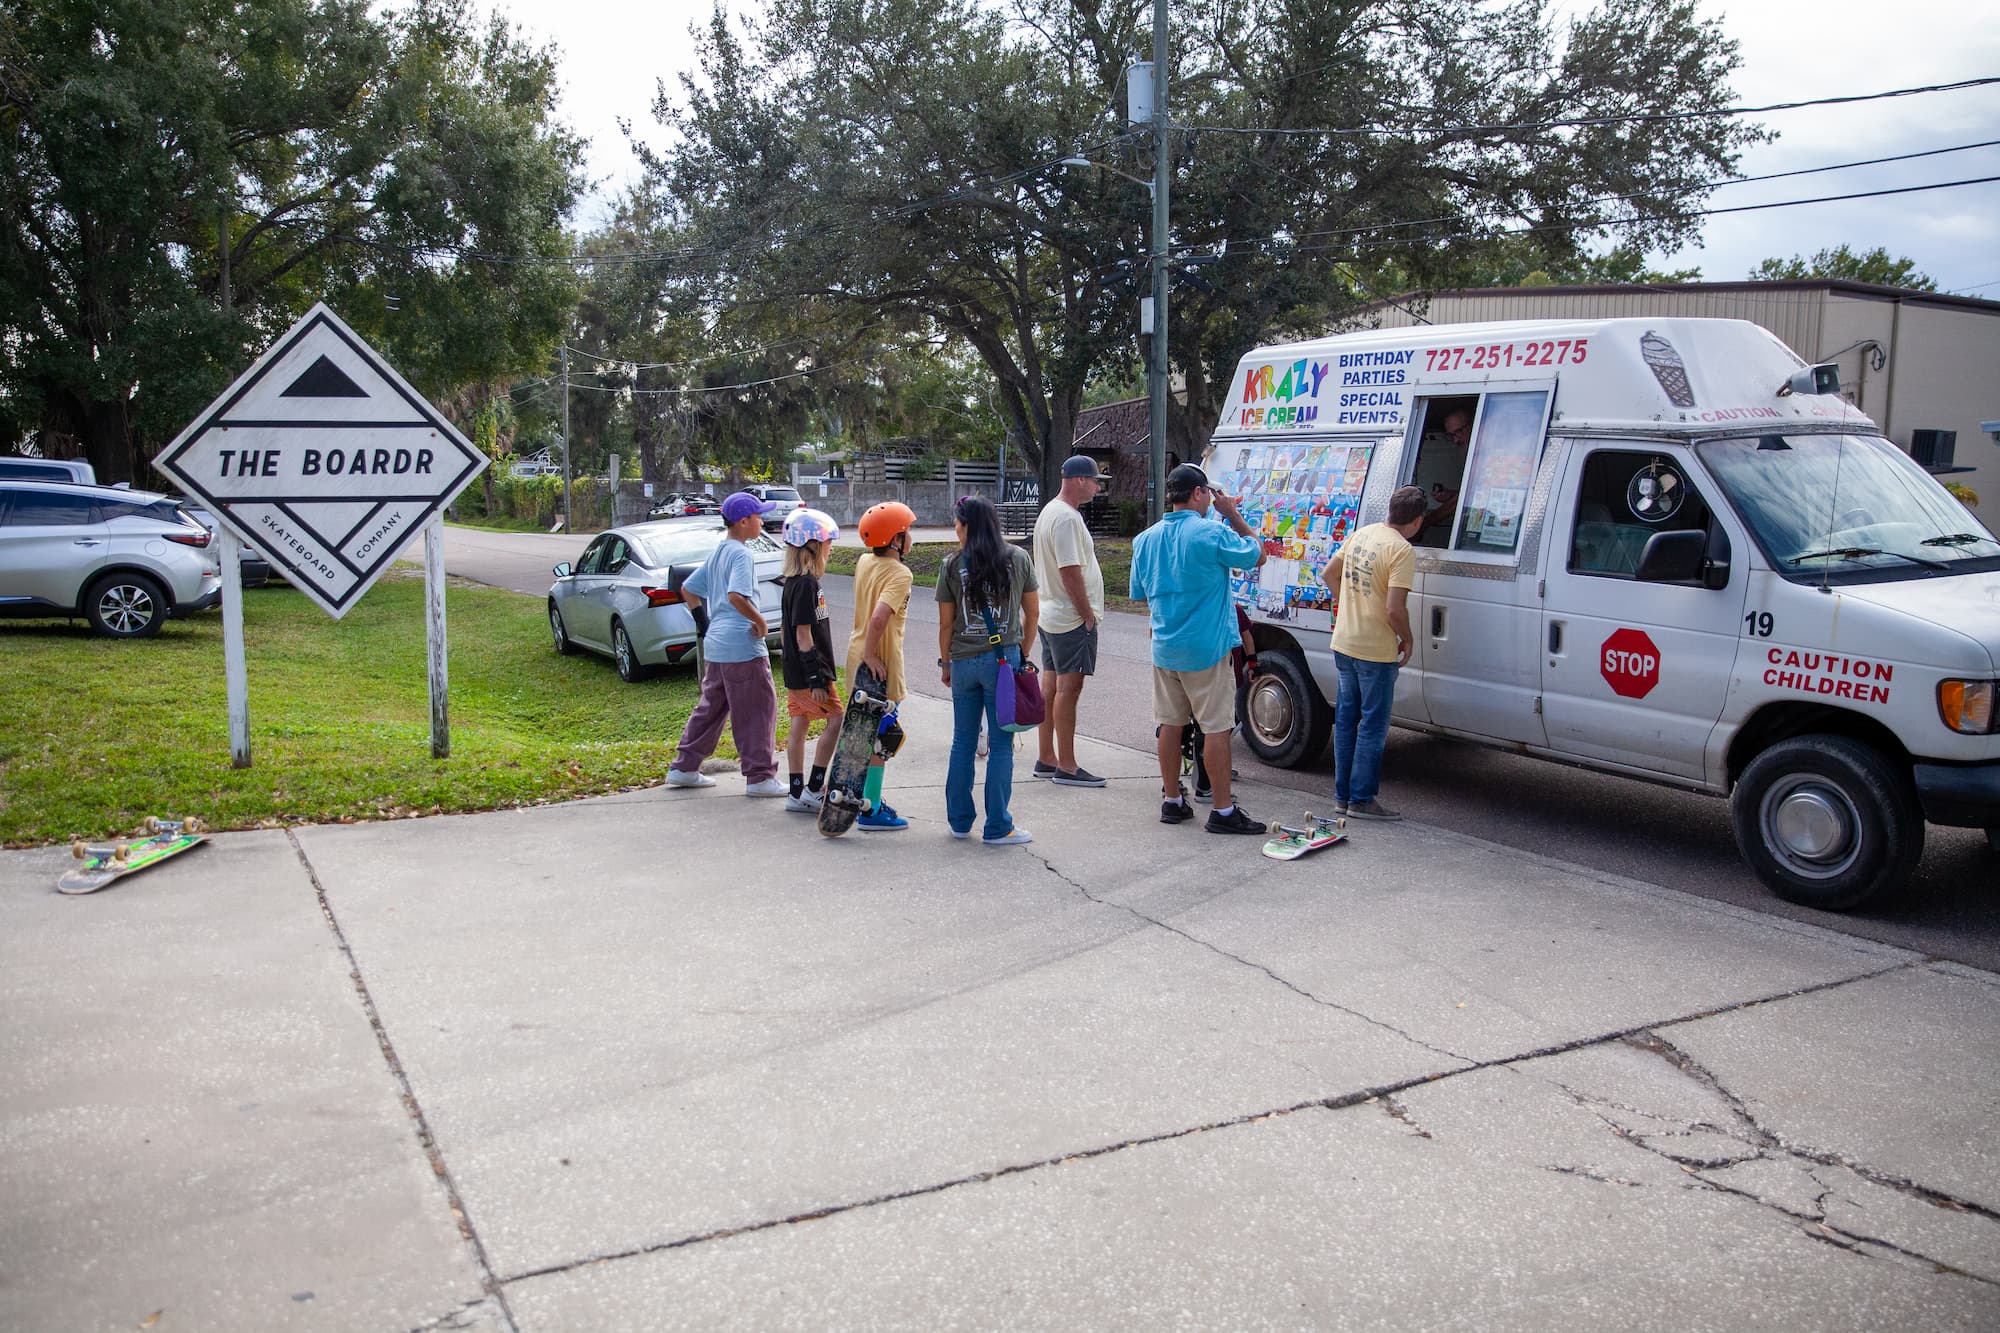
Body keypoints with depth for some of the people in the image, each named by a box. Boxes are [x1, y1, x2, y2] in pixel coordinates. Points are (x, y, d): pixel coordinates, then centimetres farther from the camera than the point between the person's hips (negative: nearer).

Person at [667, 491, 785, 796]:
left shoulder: (717, 553, 15)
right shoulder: (741, 554, -13)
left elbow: (688, 589, 21)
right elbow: (736, 596, -28)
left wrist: (703, 621, 22)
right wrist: (760, 621, -16)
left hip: (715, 644, 9)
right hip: (742, 645, -9)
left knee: (711, 707, 18)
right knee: (759, 710, -2)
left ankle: (684, 768, 23)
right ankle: (760, 777, 1)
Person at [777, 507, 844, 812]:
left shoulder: (793, 581, 11)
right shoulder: (806, 584, -18)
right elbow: (803, 635, -21)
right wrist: (816, 679, -21)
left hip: (796, 673, 10)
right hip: (807, 672, -10)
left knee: (800, 726, 11)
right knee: (836, 719, -5)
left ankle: (797, 794, 16)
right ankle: (813, 789, -4)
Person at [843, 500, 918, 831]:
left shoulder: (864, 562, 5)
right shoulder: (900, 574, -19)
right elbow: (879, 618, -32)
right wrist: (870, 655, -24)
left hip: (858, 655, 8)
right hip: (880, 665, -8)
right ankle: (870, 812, 5)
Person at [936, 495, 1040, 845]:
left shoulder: (952, 565, -1)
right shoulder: (1018, 559, 1)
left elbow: (946, 622, 2)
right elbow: (1033, 612, 4)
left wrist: (945, 662, 14)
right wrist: (1024, 653, 15)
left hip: (964, 662, 1)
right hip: (1004, 659, -1)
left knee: (962, 743, 14)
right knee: (1001, 745, 4)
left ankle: (959, 821, 22)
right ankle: (997, 827, 7)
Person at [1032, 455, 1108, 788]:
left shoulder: (1049, 511, 16)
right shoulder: (1067, 517, -18)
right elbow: (1071, 572, -23)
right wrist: (1088, 614, -16)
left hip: (1050, 616, 11)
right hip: (1072, 619, -11)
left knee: (1053, 686, 13)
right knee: (1069, 688, -7)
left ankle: (1047, 759, 20)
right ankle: (1066, 767, -3)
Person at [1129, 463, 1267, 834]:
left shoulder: (1146, 539, 5)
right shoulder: (1211, 533, -15)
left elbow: (1141, 595, 15)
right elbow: (1257, 556, -1)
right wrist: (1232, 514, 3)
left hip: (1164, 647, 6)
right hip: (1206, 649, -6)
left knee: (1170, 723, 13)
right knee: (1216, 727, -1)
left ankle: (1171, 800, 21)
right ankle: (1223, 810, 2)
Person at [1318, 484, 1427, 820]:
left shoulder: (1361, 534, 5)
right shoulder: (1402, 551, -18)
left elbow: (1328, 574, 15)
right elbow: (1394, 609, -23)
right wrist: (1407, 640, -7)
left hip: (1343, 644, 8)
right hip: (1376, 651, -8)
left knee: (1346, 720, 15)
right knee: (1373, 726, 3)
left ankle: (1342, 795, 22)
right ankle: (1361, 800, 8)